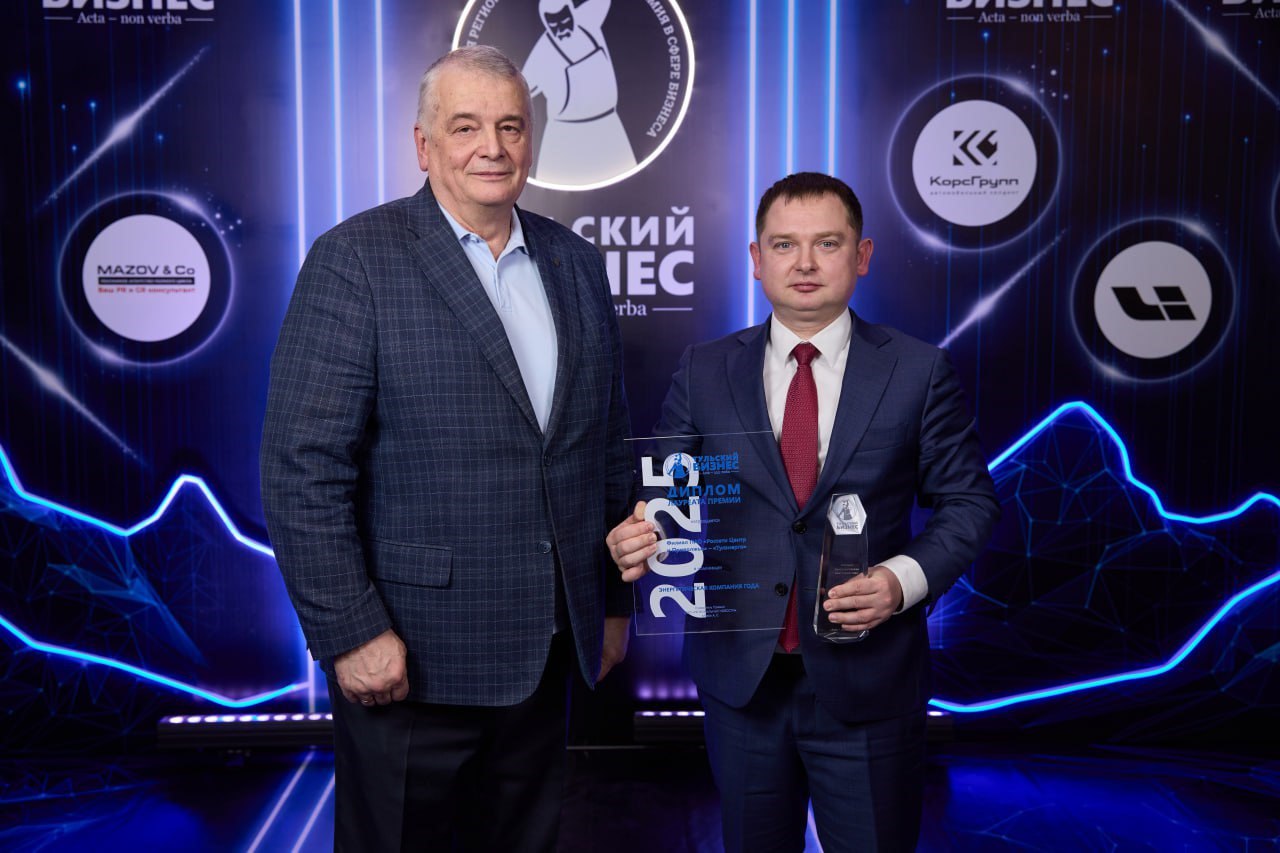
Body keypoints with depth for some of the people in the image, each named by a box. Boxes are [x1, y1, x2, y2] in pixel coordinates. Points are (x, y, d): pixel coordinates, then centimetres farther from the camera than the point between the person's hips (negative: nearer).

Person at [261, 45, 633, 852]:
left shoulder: (578, 264, 8)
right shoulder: (355, 259, -9)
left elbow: (610, 444, 11)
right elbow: (304, 468, -13)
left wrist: (614, 600, 11)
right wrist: (350, 632, -15)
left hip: (545, 649, 5)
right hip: (411, 654, -5)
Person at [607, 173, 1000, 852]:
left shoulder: (919, 372, -2)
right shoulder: (704, 371, 2)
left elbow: (968, 502, 1)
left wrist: (906, 578, -15)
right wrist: (637, 539, -19)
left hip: (868, 680, -1)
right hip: (739, 673, 2)